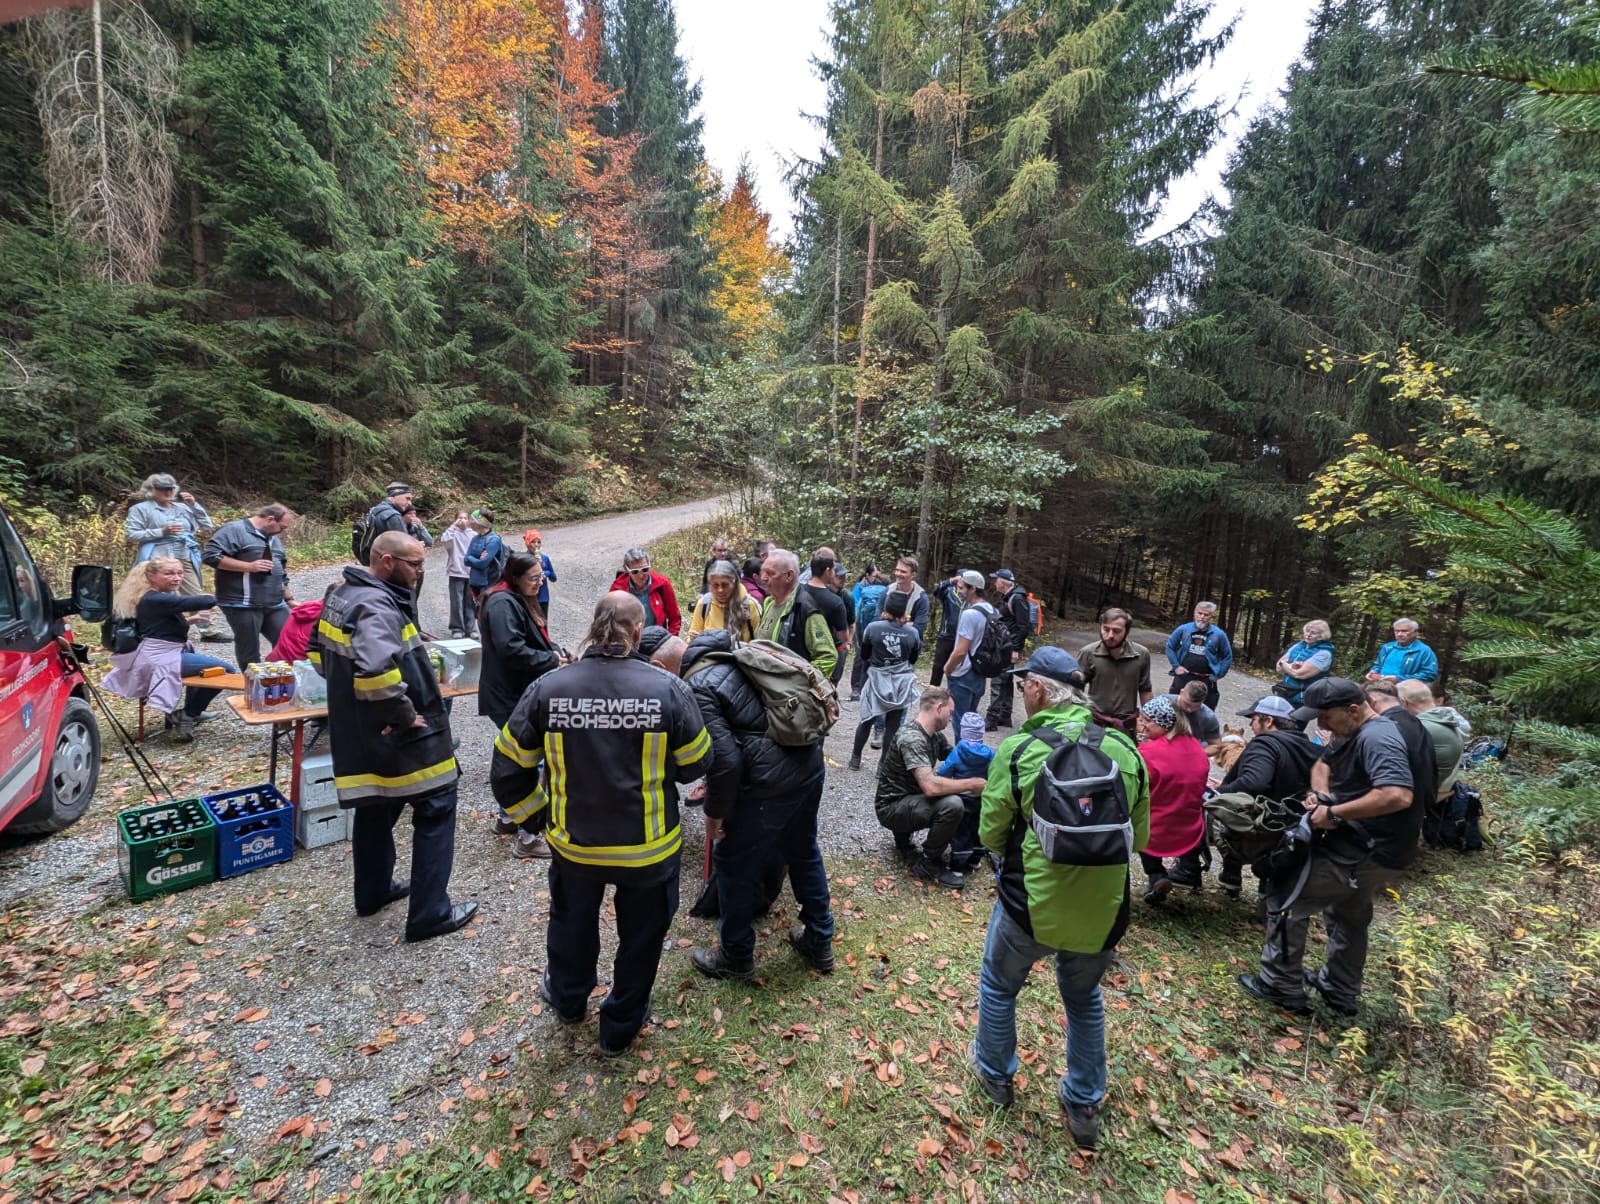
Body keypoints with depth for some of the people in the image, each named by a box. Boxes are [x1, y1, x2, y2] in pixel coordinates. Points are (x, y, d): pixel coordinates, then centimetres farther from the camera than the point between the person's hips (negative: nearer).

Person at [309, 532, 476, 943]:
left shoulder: (340, 592, 8)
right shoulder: (376, 606, -25)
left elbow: (319, 650, 20)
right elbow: (376, 671, -39)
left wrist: (348, 691, 18)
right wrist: (406, 714, -25)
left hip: (357, 730, 10)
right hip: (398, 734, -10)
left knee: (375, 807, 24)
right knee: (436, 808, 1)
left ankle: (373, 892, 41)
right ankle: (429, 914, 8)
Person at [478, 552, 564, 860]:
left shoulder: (522, 600, 12)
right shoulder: (502, 603, -20)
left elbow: (536, 639, 19)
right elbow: (511, 650, -29)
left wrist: (553, 651, -1)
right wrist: (552, 660, -20)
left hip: (522, 693, 10)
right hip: (509, 698, -10)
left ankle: (509, 817, 37)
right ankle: (528, 837, 6)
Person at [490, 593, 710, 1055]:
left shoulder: (547, 688, -16)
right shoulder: (668, 689, -22)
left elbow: (509, 765, -5)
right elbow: (697, 763, -9)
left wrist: (528, 808, 13)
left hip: (574, 842, 3)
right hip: (649, 845, -2)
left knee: (572, 923, 31)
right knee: (640, 935, 24)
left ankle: (568, 999, 58)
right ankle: (620, 1027, 44)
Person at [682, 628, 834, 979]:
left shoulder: (697, 688, -14)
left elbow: (724, 759, -20)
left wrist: (714, 812, -4)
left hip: (768, 780, -8)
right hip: (810, 763, 9)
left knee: (734, 864, 15)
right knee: (804, 850, 26)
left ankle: (736, 956, 35)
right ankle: (819, 943, 43)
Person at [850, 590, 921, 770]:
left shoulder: (872, 627, -11)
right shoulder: (912, 632, -8)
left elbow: (863, 655, 1)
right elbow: (913, 659, 8)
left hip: (877, 681, 0)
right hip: (901, 684, 0)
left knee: (867, 721, 17)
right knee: (892, 726, 7)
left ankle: (856, 758, 29)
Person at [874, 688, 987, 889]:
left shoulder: (935, 734, 2)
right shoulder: (911, 738, -27)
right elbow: (931, 786, -35)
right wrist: (971, 784, -24)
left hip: (911, 799, 9)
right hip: (892, 807, -9)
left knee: (969, 799, 3)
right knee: (952, 804, -29)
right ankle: (928, 863, -7)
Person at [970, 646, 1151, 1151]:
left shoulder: (1017, 749, -18)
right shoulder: (1125, 749, -8)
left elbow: (991, 835, -8)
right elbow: (1140, 836, 3)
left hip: (1031, 902, -3)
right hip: (1102, 907, 3)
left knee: (998, 985, 26)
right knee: (1084, 998, 30)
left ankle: (995, 1074, 46)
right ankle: (1084, 1106, 44)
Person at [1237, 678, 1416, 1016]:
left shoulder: (1376, 740, -26)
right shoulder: (1350, 733, 6)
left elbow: (1398, 796, -39)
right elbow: (1322, 764, 14)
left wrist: (1334, 813, -31)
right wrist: (1318, 794, -7)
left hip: (1368, 852, -11)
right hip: (1363, 845, 11)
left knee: (1285, 891, -6)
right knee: (1348, 916, 25)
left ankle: (1281, 986, 6)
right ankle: (1340, 992, 44)